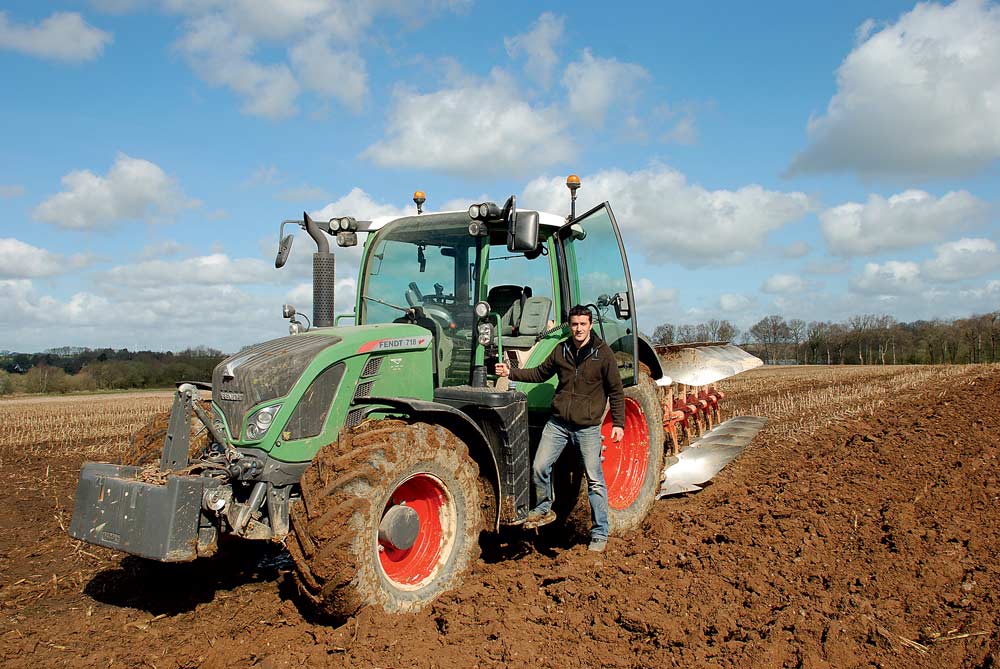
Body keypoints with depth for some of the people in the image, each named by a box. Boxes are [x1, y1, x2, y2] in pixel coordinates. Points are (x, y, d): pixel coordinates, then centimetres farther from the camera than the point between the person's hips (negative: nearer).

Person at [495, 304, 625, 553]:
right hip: (558, 423, 4)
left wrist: (618, 423, -6)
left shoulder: (603, 353, -4)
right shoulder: (561, 351, 6)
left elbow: (616, 391, 0)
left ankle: (600, 534, 13)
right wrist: (511, 372, 6)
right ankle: (543, 510, 25)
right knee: (539, 467, -1)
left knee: (595, 480, 1)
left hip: (588, 427, -3)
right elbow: (540, 374, 18)